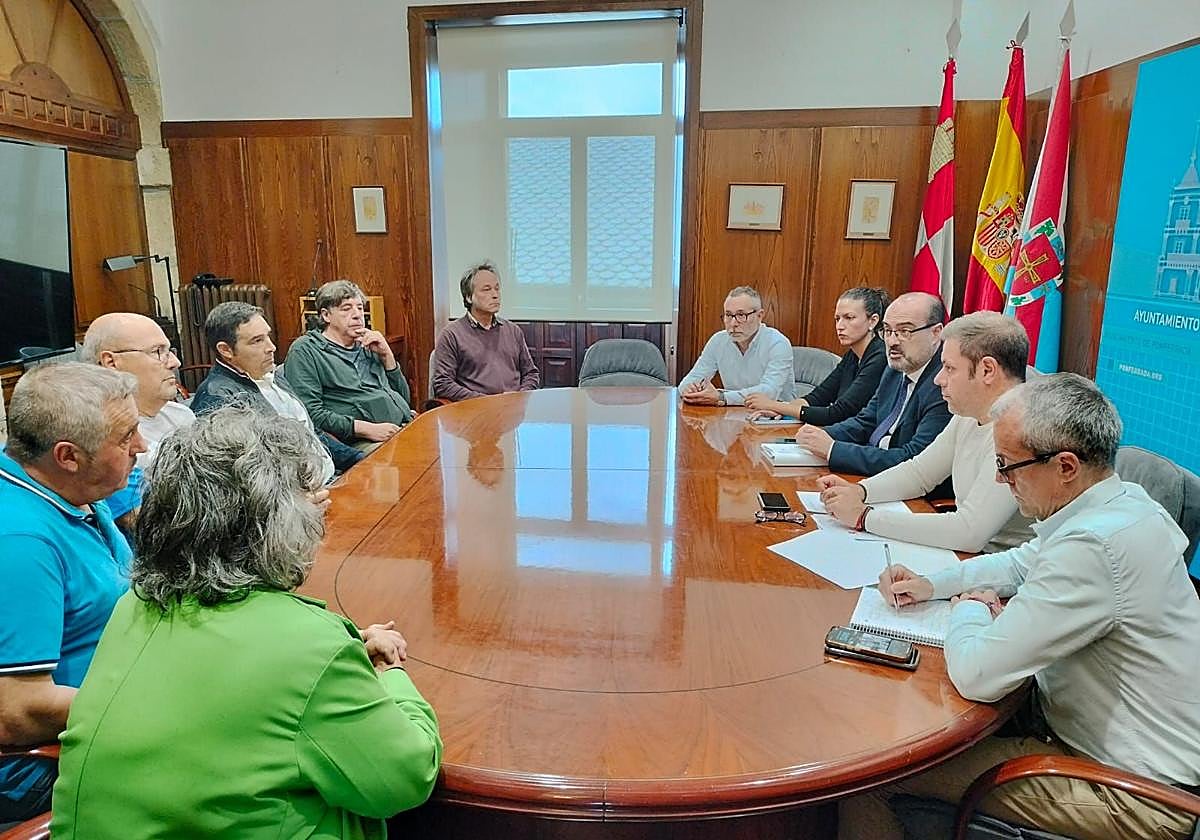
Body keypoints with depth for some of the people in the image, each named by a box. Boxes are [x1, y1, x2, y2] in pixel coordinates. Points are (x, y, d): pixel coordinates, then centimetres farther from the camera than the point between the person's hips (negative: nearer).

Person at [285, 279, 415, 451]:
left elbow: (404, 398, 23)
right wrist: (368, 429, -17)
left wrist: (387, 355, 9)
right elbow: (311, 414, -10)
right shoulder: (305, 351, 3)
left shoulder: (367, 347, 23)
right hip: (362, 443, -7)